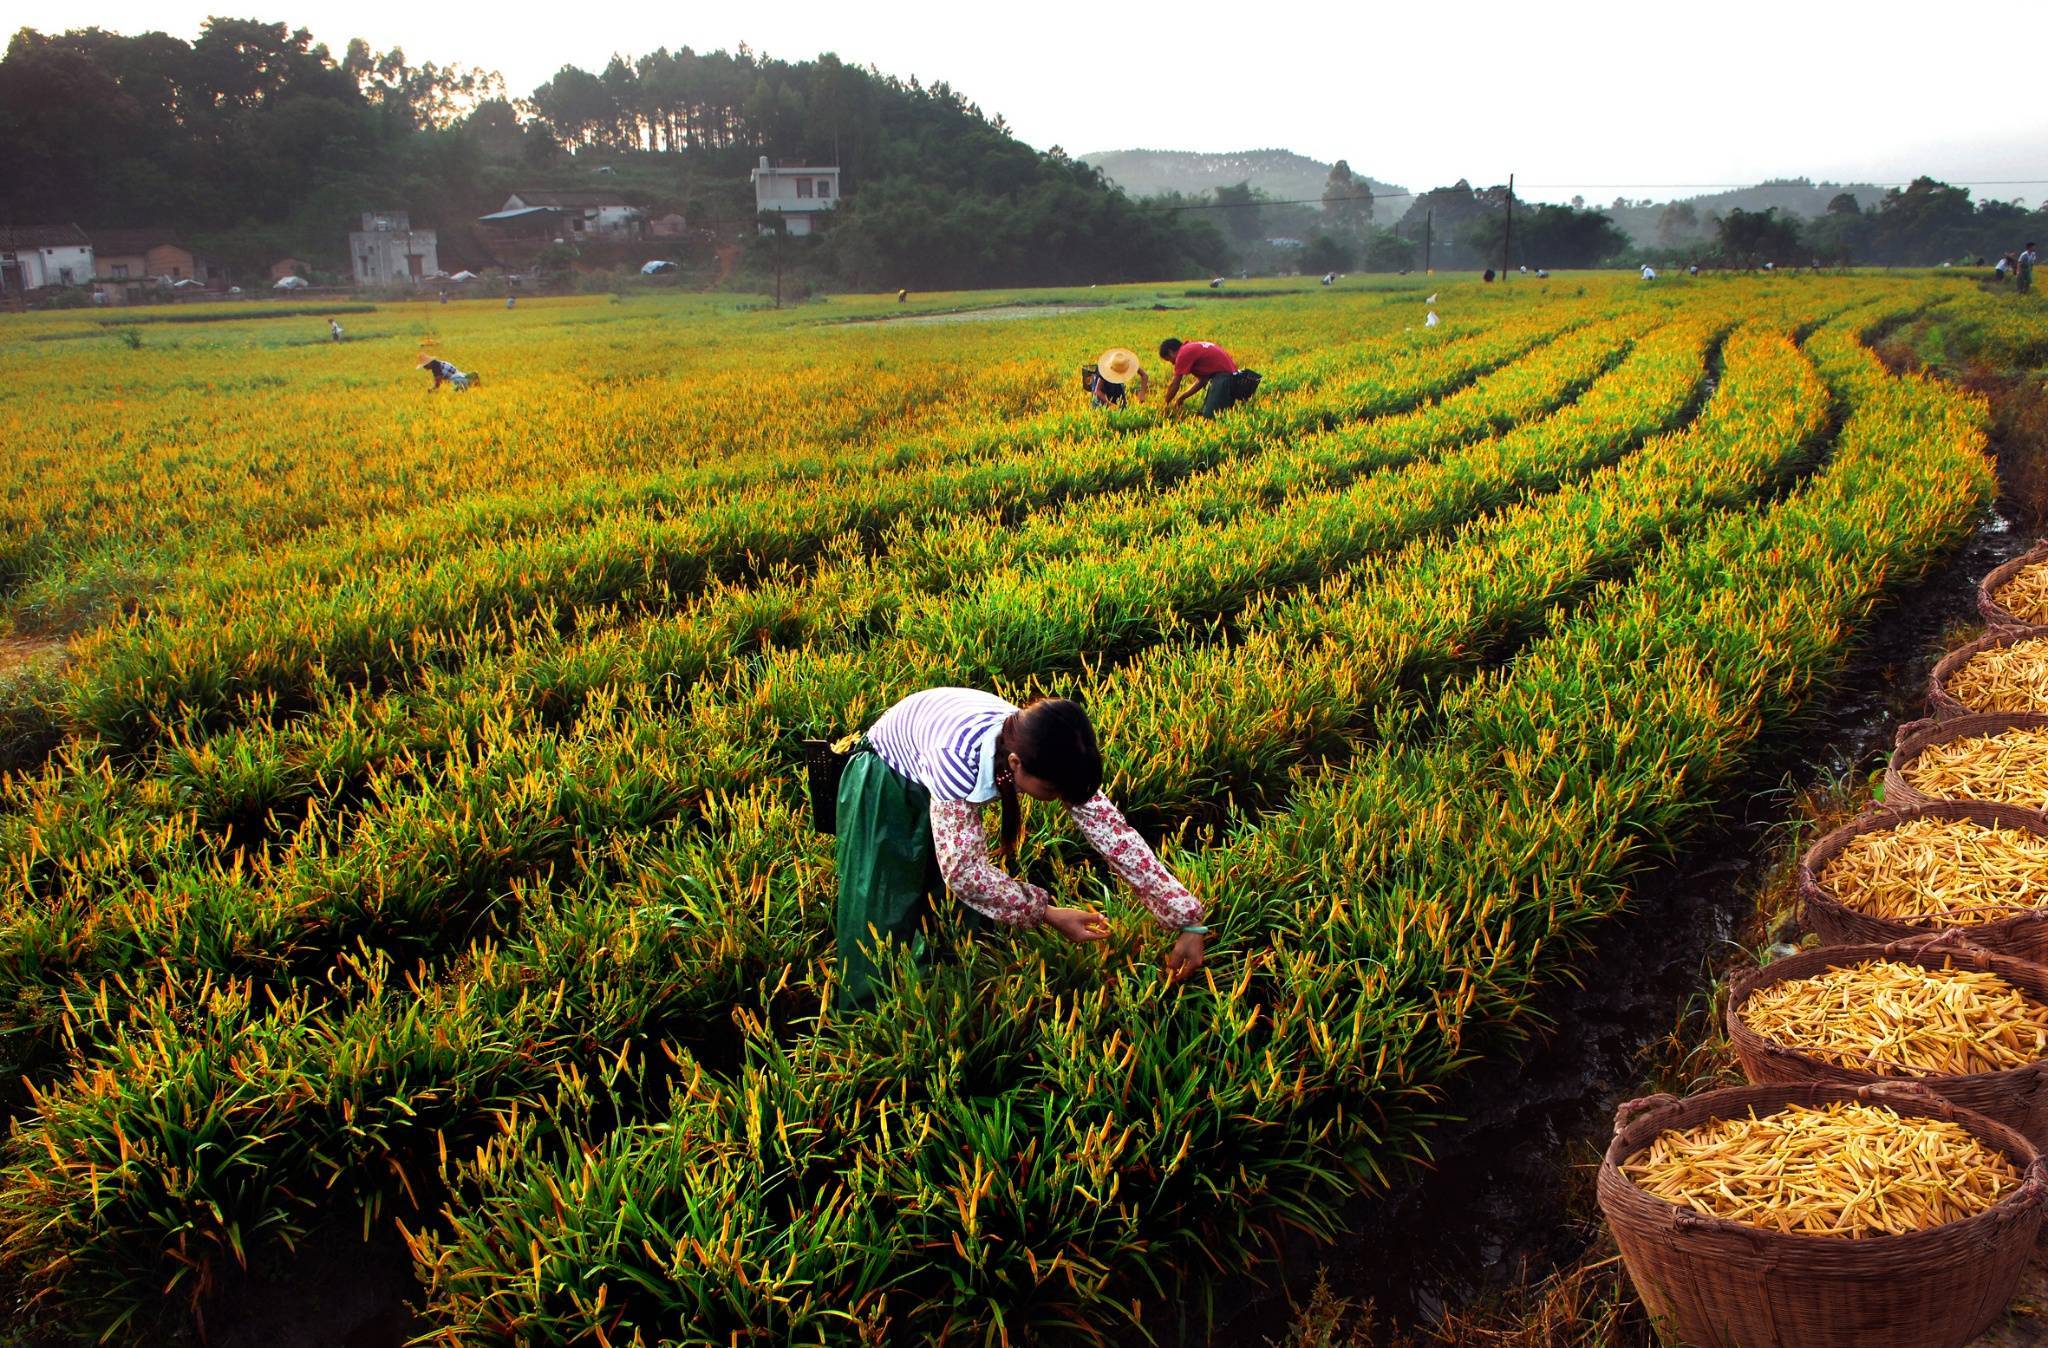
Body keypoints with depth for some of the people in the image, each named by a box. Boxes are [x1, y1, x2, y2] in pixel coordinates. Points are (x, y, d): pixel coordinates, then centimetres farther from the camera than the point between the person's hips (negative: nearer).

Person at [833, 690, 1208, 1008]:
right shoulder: (958, 756, -45)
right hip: (885, 780, -5)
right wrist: (1048, 914, -36)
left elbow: (1113, 832, -26)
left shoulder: (1046, 755, -28)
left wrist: (1188, 921, -28)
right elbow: (963, 869, -41)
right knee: (885, 912, -4)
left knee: (964, 900, 2)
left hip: (950, 781, 5)